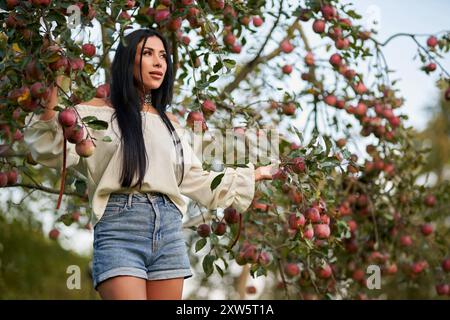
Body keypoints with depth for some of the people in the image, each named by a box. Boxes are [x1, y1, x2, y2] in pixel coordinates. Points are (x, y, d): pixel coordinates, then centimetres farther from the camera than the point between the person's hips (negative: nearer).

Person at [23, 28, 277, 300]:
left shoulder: (170, 123, 20)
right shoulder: (97, 112, 5)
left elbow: (196, 180, 25)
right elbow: (54, 152, -9)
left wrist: (253, 175, 27)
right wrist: (52, 104, -23)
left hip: (169, 229, 5)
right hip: (120, 227, -5)